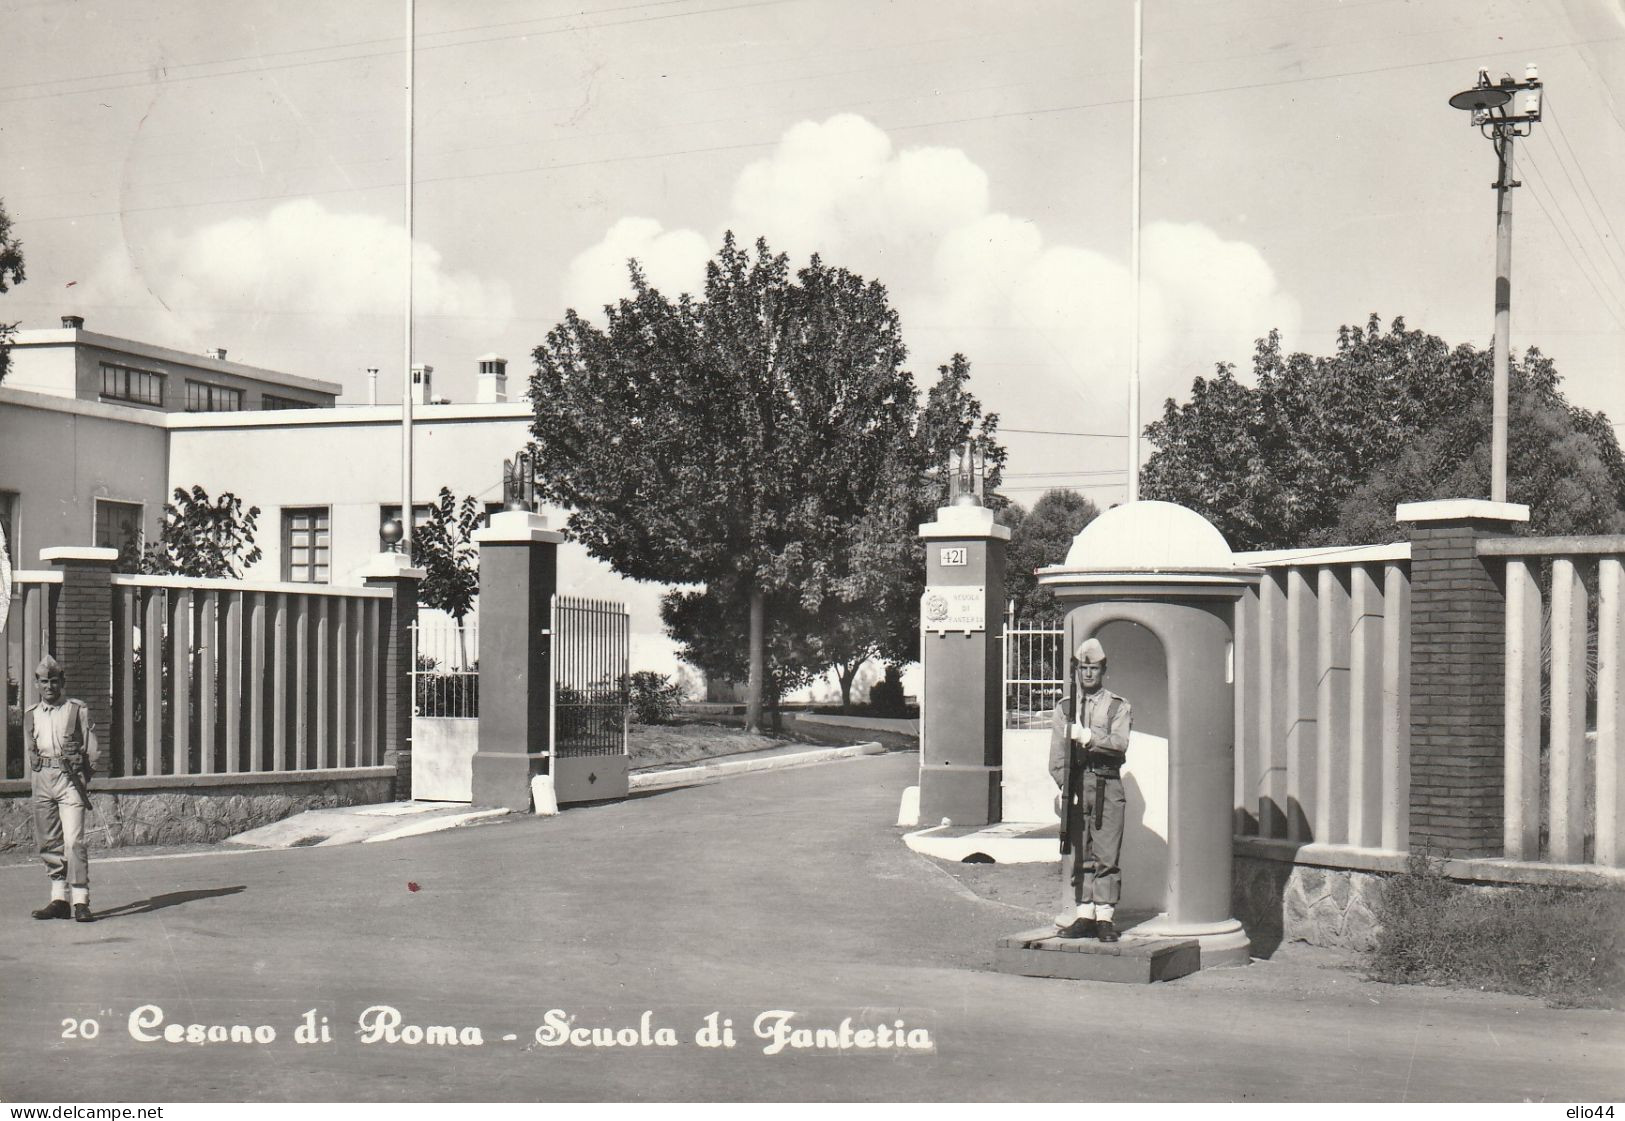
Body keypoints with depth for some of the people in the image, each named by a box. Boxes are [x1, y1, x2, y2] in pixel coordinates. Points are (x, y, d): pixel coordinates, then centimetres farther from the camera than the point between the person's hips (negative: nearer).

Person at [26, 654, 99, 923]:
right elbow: (30, 751, 20)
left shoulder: (78, 710, 5)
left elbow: (91, 749, 4)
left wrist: (83, 777, -3)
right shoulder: (31, 715, 15)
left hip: (71, 779, -4)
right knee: (49, 843, 6)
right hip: (42, 780, 5)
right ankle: (58, 899, 14)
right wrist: (40, 766, 4)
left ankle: (81, 902, -14)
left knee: (74, 841, -13)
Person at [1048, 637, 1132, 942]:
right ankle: (1085, 916, 9)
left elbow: (1119, 743, -9)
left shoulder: (1118, 707, 6)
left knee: (1106, 854, -5)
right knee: (1078, 854, 4)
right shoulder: (1065, 707, 13)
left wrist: (1088, 737, -20)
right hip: (1075, 785, 3)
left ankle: (1105, 917, -2)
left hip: (1107, 784, -3)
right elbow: (1057, 753, 8)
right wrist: (1064, 786, -4)